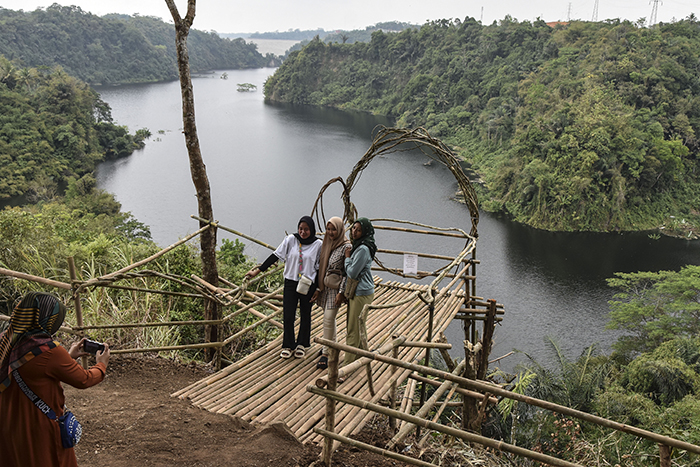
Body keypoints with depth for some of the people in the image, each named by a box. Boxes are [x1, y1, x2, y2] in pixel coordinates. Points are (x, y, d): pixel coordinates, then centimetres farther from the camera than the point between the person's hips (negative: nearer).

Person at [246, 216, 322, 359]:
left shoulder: (318, 245, -3)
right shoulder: (290, 240, -2)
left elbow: (320, 268, 2)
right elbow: (275, 256, -1)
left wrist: (318, 289, -1)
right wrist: (257, 270, -4)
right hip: (290, 283, 1)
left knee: (305, 315, 11)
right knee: (288, 316, -1)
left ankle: (302, 345, 30)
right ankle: (288, 346, 18)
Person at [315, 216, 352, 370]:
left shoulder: (346, 247, -14)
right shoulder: (326, 244, 7)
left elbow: (347, 272, -14)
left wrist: (341, 292, -17)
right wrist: (318, 288, 14)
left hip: (335, 287, -7)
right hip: (324, 286, 7)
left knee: (328, 319, -8)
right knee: (329, 318, 16)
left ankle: (325, 354, -2)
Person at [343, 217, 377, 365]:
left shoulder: (363, 249, -21)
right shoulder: (358, 246, 11)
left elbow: (352, 273, -20)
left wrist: (347, 257, -8)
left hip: (361, 293, -10)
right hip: (357, 292, 10)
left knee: (354, 328, -2)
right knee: (359, 327, 21)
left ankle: (350, 361, 7)